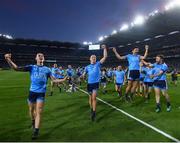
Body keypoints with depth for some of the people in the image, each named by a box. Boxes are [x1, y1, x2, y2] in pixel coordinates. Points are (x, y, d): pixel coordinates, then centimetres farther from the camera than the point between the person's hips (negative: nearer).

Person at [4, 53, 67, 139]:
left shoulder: (47, 69, 6)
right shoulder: (31, 67, 3)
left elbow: (54, 80, 8)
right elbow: (17, 68, -6)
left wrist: (64, 79, -6)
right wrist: (8, 60, -21)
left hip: (41, 93, -1)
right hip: (32, 92, 1)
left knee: (38, 112, -3)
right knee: (31, 110, 17)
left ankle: (36, 131, 9)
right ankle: (33, 122, 47)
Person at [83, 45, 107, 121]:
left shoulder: (98, 64, 3)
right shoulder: (87, 67, 10)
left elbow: (105, 57, -4)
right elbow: (84, 74, 12)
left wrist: (105, 48, -10)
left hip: (96, 83, -3)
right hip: (89, 83, 3)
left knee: (94, 97, -14)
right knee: (90, 97, 14)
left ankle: (94, 113, -9)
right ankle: (91, 110, 34)